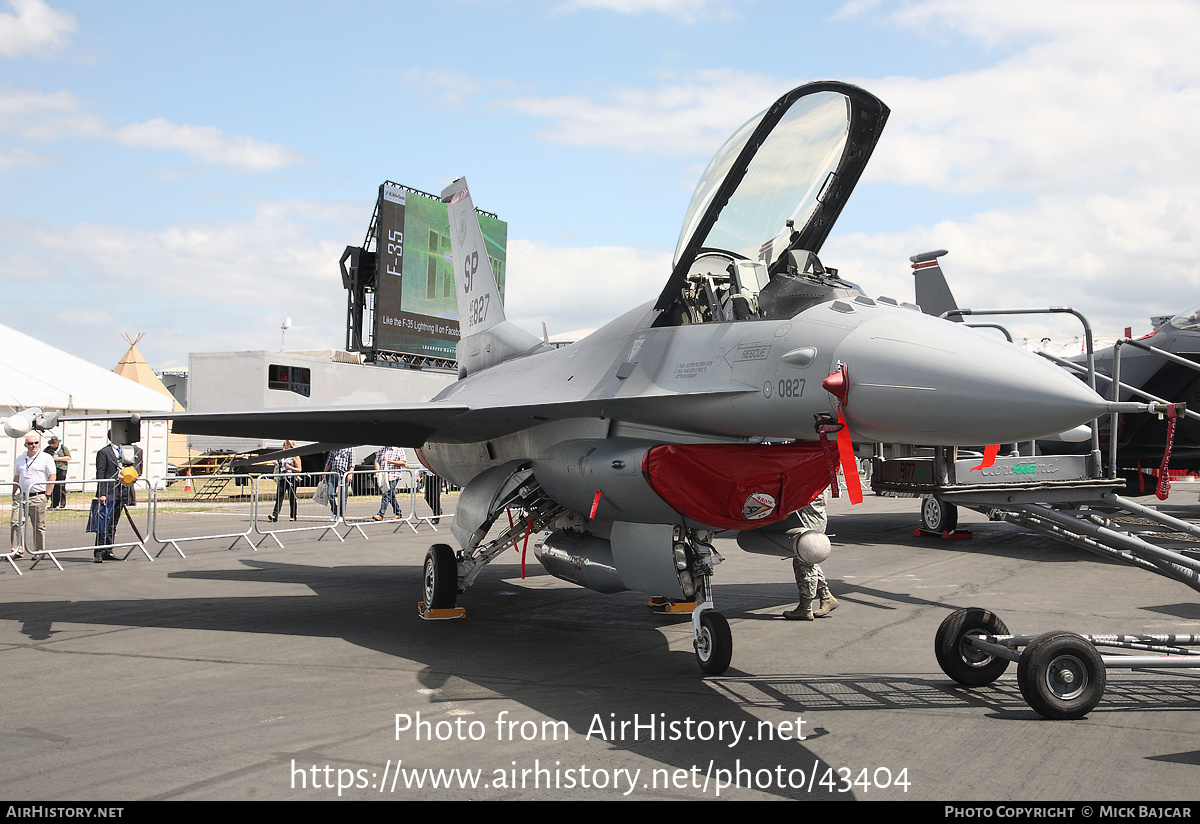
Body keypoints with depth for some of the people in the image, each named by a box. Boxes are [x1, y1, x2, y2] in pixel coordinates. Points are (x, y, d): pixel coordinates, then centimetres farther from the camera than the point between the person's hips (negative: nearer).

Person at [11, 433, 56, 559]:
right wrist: (13, 494, 14)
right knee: (15, 522, -7)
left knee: (39, 526, 1)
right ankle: (17, 550, -3)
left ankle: (40, 551, 10)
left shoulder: (46, 458, 0)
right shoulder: (20, 459, 15)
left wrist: (46, 494, -9)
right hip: (21, 496, 4)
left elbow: (52, 477, -2)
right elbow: (16, 478, 21)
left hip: (38, 497, -4)